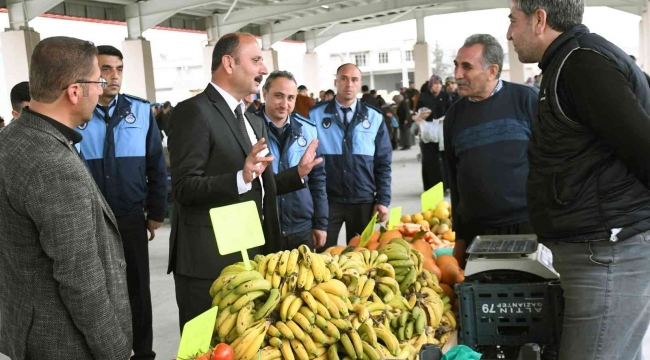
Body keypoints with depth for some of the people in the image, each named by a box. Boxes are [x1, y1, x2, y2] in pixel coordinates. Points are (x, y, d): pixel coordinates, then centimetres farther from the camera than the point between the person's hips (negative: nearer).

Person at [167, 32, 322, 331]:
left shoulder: (254, 122, 16)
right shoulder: (194, 111, -12)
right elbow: (184, 188, -20)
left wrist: (298, 173, 11)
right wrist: (241, 177, -32)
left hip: (252, 256, 9)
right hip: (210, 261, -9)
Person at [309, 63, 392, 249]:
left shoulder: (374, 117, 3)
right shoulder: (316, 115, -1)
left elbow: (383, 162, 4)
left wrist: (383, 200, -1)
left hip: (364, 202, 1)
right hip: (326, 201, -1)